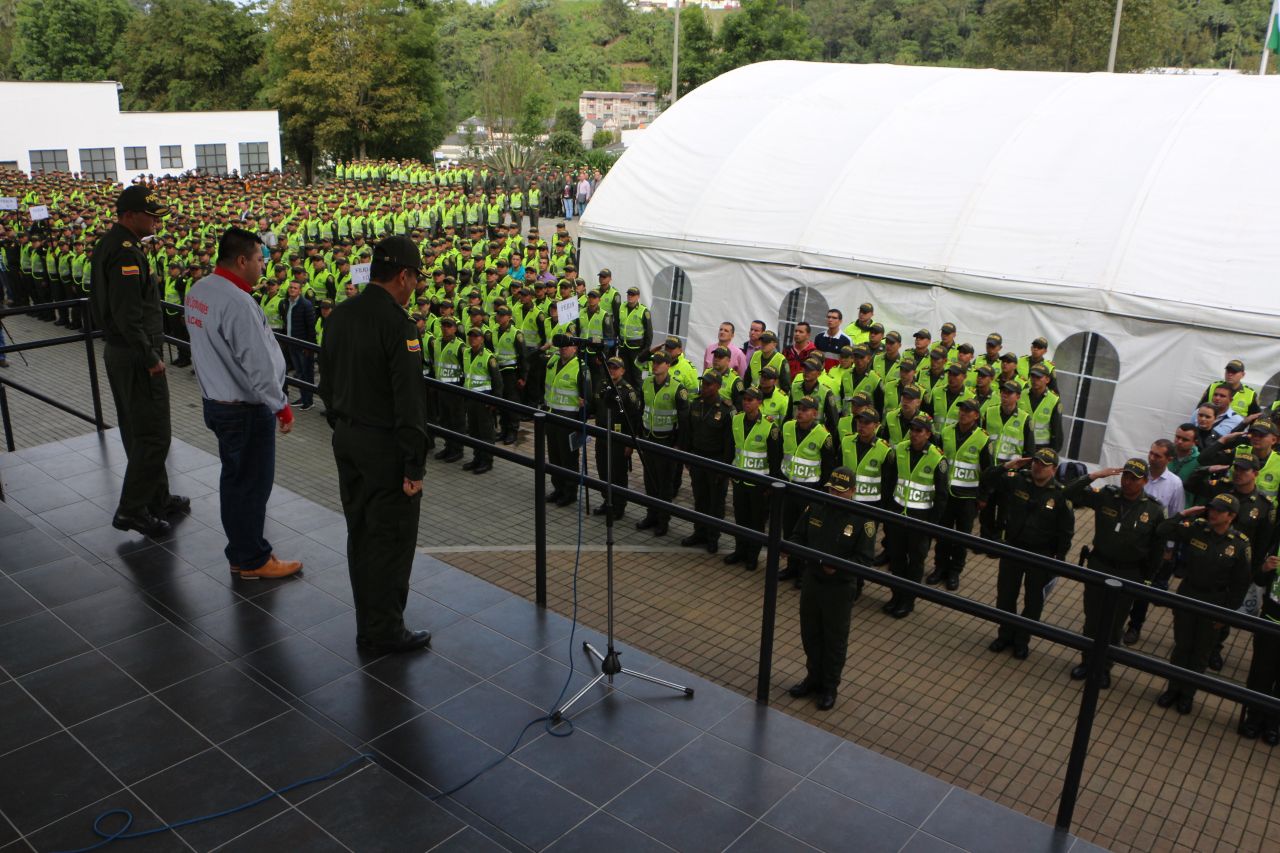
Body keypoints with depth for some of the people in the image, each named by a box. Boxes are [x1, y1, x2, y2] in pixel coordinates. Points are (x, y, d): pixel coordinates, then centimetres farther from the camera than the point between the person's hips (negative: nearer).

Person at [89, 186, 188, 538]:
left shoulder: (107, 245, 13)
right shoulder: (126, 252, -20)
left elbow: (100, 303, 20)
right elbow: (128, 316, -26)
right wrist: (150, 357, -19)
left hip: (117, 351, 11)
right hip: (137, 356, -11)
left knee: (139, 431, 18)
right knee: (153, 435, -4)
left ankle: (157, 498, 30)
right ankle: (131, 509, 2)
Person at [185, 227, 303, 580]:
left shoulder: (197, 291, 4)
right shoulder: (238, 303, -25)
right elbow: (258, 364, -23)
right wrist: (282, 405, -14)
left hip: (216, 401, 9)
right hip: (247, 410, -9)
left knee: (234, 477, 19)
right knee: (253, 484, 4)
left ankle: (240, 551, 33)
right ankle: (252, 560, 17)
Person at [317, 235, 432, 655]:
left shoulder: (339, 315, 6)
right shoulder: (397, 323, -20)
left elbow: (327, 380, 14)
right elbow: (409, 400, -22)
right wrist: (414, 466, -18)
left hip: (346, 439, 9)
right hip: (385, 446, -8)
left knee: (360, 533, 17)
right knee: (391, 538, 4)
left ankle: (369, 624, 31)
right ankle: (385, 631, 14)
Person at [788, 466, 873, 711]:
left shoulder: (862, 518, -16)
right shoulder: (816, 507, -4)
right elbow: (799, 537, 6)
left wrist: (838, 567, -27)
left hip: (840, 588, -4)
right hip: (811, 580, 4)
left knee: (835, 640, 11)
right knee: (810, 633, 19)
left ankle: (830, 687, 29)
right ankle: (813, 677, 39)